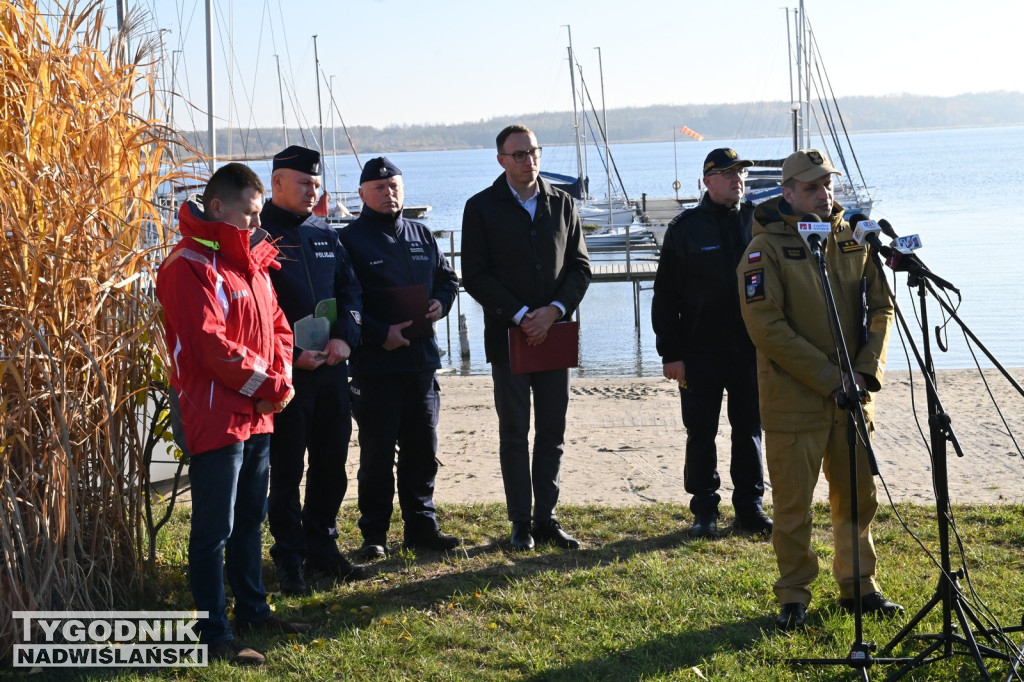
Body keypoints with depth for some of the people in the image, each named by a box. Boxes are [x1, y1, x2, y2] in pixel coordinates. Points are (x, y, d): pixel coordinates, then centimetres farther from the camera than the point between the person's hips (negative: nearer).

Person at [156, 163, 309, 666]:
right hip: (215, 417, -9)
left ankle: (252, 610, 32)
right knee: (214, 529, -3)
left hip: (257, 416, 9)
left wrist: (280, 379, -1)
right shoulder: (189, 266, -15)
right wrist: (269, 387, -14)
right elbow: (212, 345, -22)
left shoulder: (250, 261, 14)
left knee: (250, 518, 19)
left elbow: (276, 326, 17)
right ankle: (214, 634, 3)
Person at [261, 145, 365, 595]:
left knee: (331, 464, 12)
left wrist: (345, 337, -6)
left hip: (332, 368, 6)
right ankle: (290, 559, 12)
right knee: (286, 469, 2)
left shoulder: (325, 234, 14)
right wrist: (292, 352, -17)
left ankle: (322, 548, 25)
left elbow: (350, 289, 12)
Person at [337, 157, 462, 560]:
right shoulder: (349, 240, -5)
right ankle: (374, 535, 10)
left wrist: (441, 302, 0)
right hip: (375, 365, -6)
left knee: (423, 450, 12)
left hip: (422, 361, 6)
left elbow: (447, 278, 22)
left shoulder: (422, 236, 14)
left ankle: (421, 526, 23)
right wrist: (379, 334, -18)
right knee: (377, 455, 0)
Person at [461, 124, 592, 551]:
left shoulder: (562, 204, 9)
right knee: (514, 435, 3)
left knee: (553, 432, 6)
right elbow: (475, 276, -5)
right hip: (508, 335, -3)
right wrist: (522, 316, -13)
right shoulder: (481, 208, 0)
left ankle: (546, 518, 15)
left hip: (554, 333, 3)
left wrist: (553, 311, -9)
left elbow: (580, 268, 7)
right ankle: (521, 524, 10)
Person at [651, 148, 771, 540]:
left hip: (751, 348, 2)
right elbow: (665, 295, -2)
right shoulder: (685, 228, -1)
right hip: (701, 350, -2)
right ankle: (705, 510, 14)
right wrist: (670, 352, -7)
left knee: (750, 430, 9)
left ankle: (749, 507, 19)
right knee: (701, 433, 4)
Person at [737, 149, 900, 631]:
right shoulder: (766, 249, -8)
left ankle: (858, 585, 28)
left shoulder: (853, 239, 7)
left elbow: (880, 306, 10)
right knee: (793, 501, 1)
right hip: (793, 396, -5)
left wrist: (866, 370, -4)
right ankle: (794, 597, 15)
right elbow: (766, 326, -14)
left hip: (852, 393, 5)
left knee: (857, 495, 13)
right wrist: (828, 377, -15)